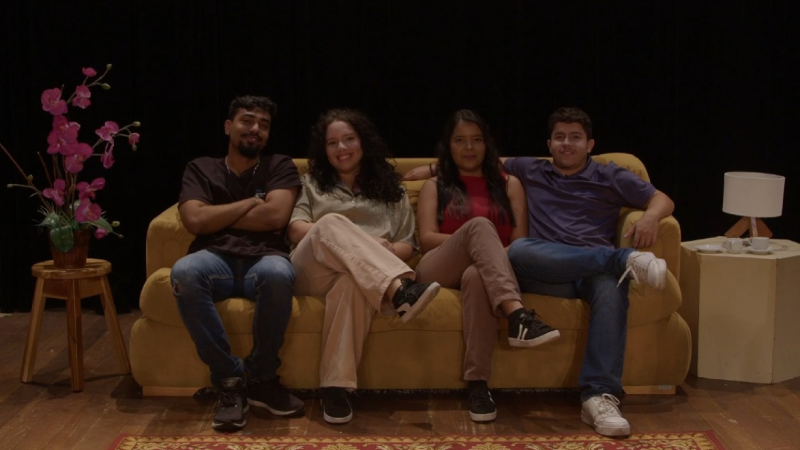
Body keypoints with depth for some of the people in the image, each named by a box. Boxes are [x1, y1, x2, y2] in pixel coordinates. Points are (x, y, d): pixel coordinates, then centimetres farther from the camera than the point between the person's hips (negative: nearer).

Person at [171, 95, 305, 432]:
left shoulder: (280, 167, 17)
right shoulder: (200, 168, 18)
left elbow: (276, 216, -3)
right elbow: (194, 221, 0)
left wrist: (219, 218, 3)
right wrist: (252, 202, 3)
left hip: (263, 259, -1)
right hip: (216, 260, 1)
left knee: (278, 273, -40)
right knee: (184, 272, -37)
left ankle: (262, 378, -17)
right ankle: (229, 379, -22)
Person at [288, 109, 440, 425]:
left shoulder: (390, 188, 26)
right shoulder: (312, 183, 26)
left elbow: (408, 245, 16)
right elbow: (296, 231, 7)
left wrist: (386, 251, -10)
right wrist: (347, 236, -9)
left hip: (363, 277, 0)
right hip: (313, 272, 0)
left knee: (352, 281, -42)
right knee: (332, 223, -36)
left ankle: (336, 386, -47)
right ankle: (400, 290, -56)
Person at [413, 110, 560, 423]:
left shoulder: (508, 184, 23)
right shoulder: (435, 187, 22)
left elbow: (520, 242, 10)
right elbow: (427, 240, 5)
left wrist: (483, 249, -12)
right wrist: (472, 240, -12)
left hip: (482, 272, 0)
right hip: (439, 273, 0)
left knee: (476, 275, -41)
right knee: (479, 224, -33)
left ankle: (478, 382, -47)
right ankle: (517, 316, -54)